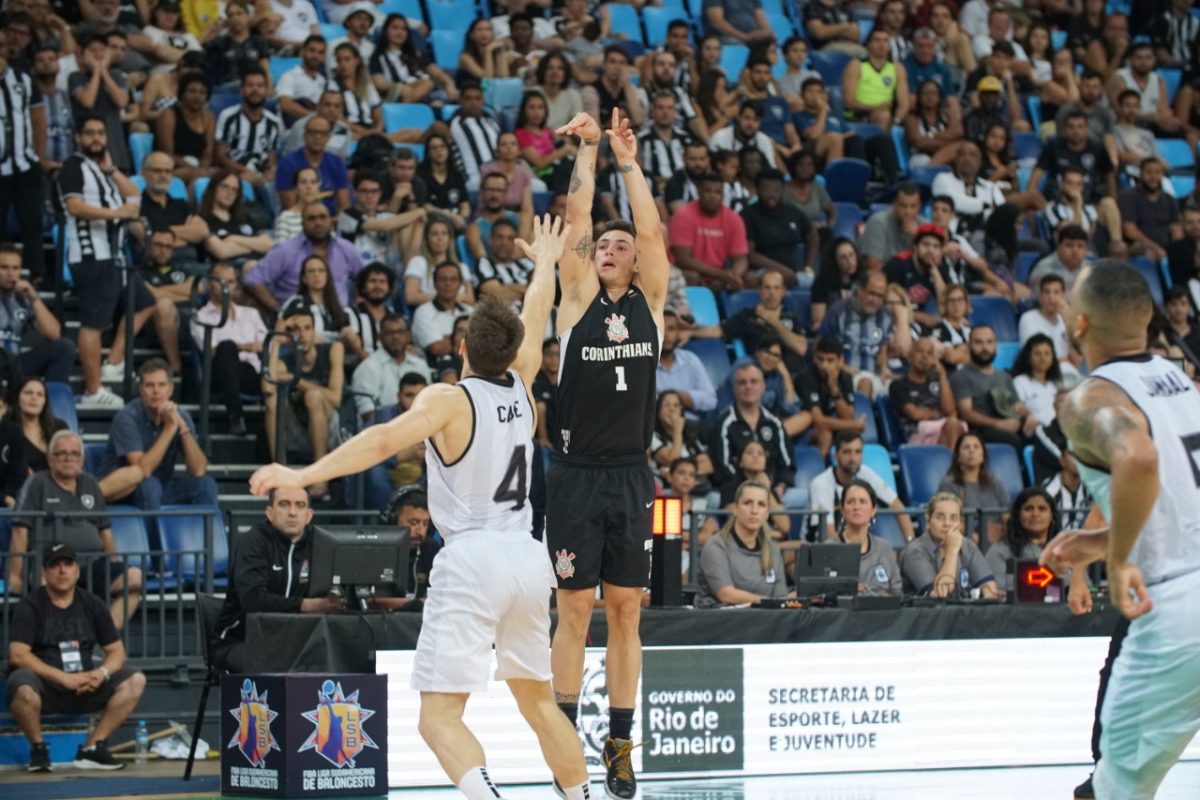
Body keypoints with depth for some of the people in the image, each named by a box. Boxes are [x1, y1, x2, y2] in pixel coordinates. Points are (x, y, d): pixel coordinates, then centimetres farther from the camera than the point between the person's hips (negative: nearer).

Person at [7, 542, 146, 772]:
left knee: (135, 680, -14)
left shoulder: (92, 604, 7)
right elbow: (17, 655, -16)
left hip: (84, 689, 4)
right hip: (44, 688, -4)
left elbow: (117, 652, 8)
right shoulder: (30, 606, -5)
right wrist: (65, 678, -24)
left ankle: (92, 748, -9)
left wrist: (102, 673, -16)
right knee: (22, 687, -38)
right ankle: (38, 749, -11)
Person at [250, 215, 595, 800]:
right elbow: (534, 323, 29)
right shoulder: (519, 388, 10)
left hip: (472, 556, -6)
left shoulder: (447, 400, -6)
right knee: (537, 699, 24)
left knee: (439, 717, -10)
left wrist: (304, 475, -27)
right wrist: (545, 262, 47)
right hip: (527, 554, 6)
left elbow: (383, 441, -23)